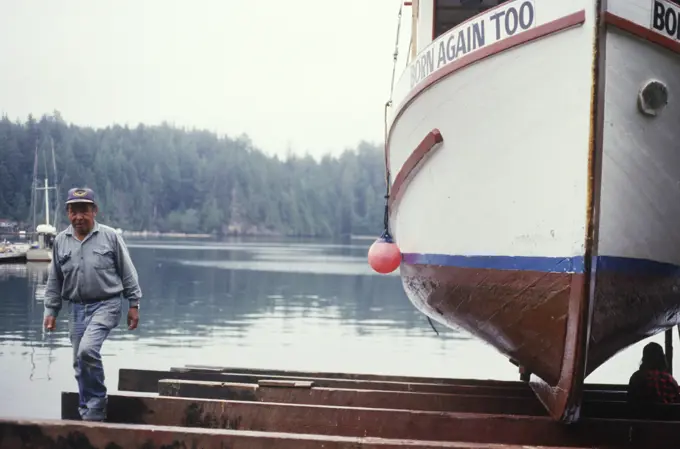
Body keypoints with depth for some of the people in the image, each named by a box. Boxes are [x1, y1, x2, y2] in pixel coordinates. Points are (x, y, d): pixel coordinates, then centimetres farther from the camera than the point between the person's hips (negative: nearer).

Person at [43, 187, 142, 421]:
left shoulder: (110, 237, -4)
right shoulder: (61, 241, 6)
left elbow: (128, 273, 1)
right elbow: (54, 280, 14)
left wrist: (134, 305, 0)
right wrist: (51, 310, 11)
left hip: (106, 305, -5)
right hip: (77, 308, 5)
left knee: (87, 350, -24)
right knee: (80, 364, 7)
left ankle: (94, 409, -9)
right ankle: (89, 415, 20)